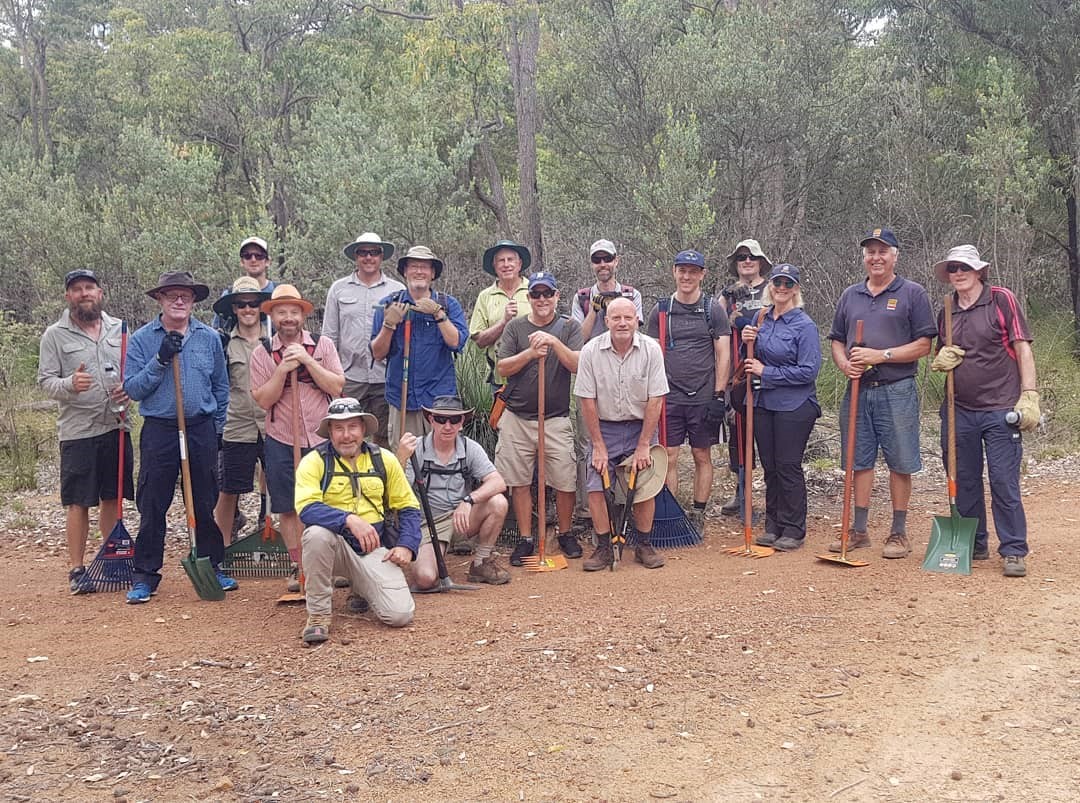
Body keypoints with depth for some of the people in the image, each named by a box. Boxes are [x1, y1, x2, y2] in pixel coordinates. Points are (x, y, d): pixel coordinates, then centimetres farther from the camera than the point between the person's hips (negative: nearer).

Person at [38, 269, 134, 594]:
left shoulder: (119, 329, 9)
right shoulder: (55, 335, 0)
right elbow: (45, 380, -3)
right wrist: (70, 384, -23)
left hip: (116, 427, 3)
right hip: (78, 431, -3)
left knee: (112, 497, 11)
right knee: (79, 503, 0)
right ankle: (76, 570, 8)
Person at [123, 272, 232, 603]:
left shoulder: (209, 338, 5)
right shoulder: (142, 339, -2)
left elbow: (221, 387, 13)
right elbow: (132, 389, -8)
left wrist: (217, 428, 11)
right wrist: (160, 361, -19)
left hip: (202, 429, 2)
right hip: (159, 430, -2)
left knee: (206, 502, 9)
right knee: (152, 506, 2)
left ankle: (212, 566, 22)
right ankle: (145, 575, 12)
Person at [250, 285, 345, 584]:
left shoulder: (323, 345, 3)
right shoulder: (261, 355, 4)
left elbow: (337, 388, -7)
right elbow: (263, 400, -5)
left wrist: (307, 360, -14)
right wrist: (283, 370, -16)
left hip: (322, 441, 0)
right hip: (282, 444, 1)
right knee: (289, 510, 5)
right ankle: (302, 569, 16)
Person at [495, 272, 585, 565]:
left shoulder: (569, 328, 5)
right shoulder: (515, 327, 7)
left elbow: (578, 365, -8)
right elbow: (502, 367, -2)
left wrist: (554, 342, -21)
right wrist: (531, 353, -16)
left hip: (556, 419, -1)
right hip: (517, 419, 1)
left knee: (565, 482, 0)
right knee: (519, 482, 4)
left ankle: (564, 533, 21)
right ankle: (525, 539, 17)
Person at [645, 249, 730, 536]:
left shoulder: (714, 310, 1)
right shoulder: (660, 310, 6)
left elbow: (723, 355, 0)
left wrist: (719, 395, -6)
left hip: (704, 398, -1)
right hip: (669, 397, 1)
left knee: (702, 456, 6)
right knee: (669, 457, 1)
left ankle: (698, 515, 16)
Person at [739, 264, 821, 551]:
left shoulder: (804, 325, -10)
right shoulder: (761, 319, 9)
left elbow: (809, 371, -15)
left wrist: (766, 372, -14)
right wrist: (747, 342, -4)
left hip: (794, 406, -6)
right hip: (763, 403, 6)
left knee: (788, 467, -1)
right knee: (769, 466, 12)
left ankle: (794, 530, 10)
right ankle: (773, 526, 22)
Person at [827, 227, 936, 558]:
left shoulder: (912, 293, 0)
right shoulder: (850, 295, 14)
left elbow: (923, 345, -5)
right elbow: (837, 341, 18)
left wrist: (880, 355, -15)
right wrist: (845, 365, -3)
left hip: (897, 391, -4)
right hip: (858, 391, 4)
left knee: (900, 464, 2)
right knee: (860, 461, 9)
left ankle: (899, 533, 12)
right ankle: (859, 531, 17)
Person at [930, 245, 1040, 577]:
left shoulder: (1001, 299, -2)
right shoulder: (947, 311, 12)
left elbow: (1022, 348, -6)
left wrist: (1029, 395, -13)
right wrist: (940, 360, -1)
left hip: (1000, 410, -5)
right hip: (959, 410, 5)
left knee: (1004, 482, -4)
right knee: (964, 481, 10)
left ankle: (1014, 552, 5)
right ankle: (974, 545, 24)